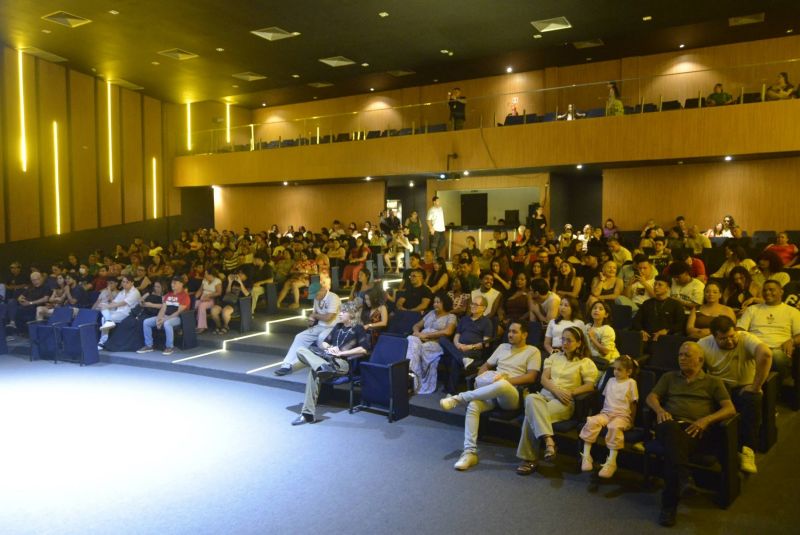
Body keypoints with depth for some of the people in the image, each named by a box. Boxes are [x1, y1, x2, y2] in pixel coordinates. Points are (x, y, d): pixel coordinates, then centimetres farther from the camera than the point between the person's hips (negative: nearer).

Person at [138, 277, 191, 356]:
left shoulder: (185, 296, -6)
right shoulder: (168, 295, 18)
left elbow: (179, 312, -14)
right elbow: (163, 308, 12)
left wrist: (165, 319, -19)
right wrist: (158, 318, -8)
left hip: (177, 318, -8)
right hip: (166, 316, 8)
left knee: (166, 323, -40)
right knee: (146, 322, -7)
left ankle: (169, 347, -26)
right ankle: (149, 345, -1)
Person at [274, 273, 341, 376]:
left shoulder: (333, 298, -18)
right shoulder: (317, 298, 7)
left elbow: (328, 317, -23)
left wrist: (314, 315, -6)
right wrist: (311, 319, -6)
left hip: (332, 328, -8)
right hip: (319, 327, 8)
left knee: (321, 337, -36)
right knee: (300, 337, -5)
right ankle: (288, 365, -7)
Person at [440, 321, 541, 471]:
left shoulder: (533, 351, 7)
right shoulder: (502, 347, 24)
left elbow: (531, 377, -5)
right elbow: (486, 365, 25)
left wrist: (506, 380, -16)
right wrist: (480, 379, 3)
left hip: (511, 394, -5)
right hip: (490, 391, 5)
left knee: (501, 385, -43)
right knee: (473, 405, -30)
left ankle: (459, 398, -26)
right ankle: (470, 452, -29)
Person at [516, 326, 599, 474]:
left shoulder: (586, 362, 12)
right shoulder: (554, 357, 24)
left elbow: (590, 385, -1)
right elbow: (544, 379, 12)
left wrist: (569, 393, -13)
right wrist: (556, 390, -8)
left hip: (564, 402, -4)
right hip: (545, 394, 4)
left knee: (531, 414, -33)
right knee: (530, 398, -37)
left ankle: (528, 459, -29)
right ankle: (548, 440, -45)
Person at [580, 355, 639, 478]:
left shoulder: (631, 383, 7)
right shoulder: (611, 381, 21)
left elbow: (633, 404, 5)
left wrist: (631, 421, -1)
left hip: (622, 415, -4)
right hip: (606, 412, 5)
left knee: (614, 427, -39)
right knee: (591, 422, -27)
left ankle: (611, 462, -39)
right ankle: (586, 456, -26)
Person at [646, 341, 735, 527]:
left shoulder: (713, 382, 22)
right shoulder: (669, 377, 29)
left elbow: (730, 409, 9)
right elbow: (651, 397, 19)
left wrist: (706, 420, -9)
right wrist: (659, 409, -6)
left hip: (695, 429, -1)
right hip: (670, 423, 2)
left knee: (673, 445, -38)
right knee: (672, 430, -40)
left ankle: (669, 504, -37)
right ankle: (684, 479, -53)